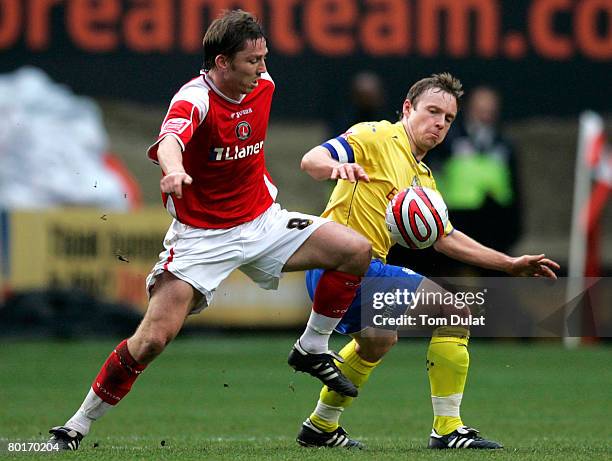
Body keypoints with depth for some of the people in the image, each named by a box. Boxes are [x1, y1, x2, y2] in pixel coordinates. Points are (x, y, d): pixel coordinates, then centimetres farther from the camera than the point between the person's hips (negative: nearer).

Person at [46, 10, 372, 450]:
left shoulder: (263, 85, 0)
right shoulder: (194, 99, -23)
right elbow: (170, 139, -46)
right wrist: (174, 170, -66)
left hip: (261, 221, 6)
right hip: (202, 235, -6)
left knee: (356, 250, -9)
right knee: (154, 337, -17)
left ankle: (312, 349, 11)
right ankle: (77, 427, -2)